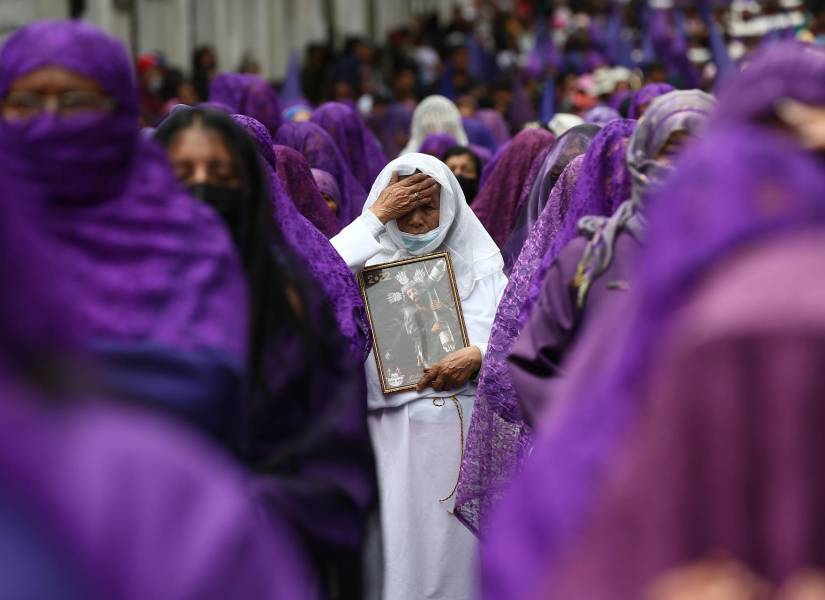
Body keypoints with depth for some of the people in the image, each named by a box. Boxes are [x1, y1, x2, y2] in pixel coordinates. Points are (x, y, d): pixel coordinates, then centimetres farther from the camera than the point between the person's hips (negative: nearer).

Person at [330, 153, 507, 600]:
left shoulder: (479, 264, 8)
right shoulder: (370, 264, 6)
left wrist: (477, 355, -18)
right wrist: (375, 218, -9)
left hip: (464, 428, 1)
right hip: (393, 432, 0)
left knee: (457, 546, 2)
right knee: (397, 547, -3)